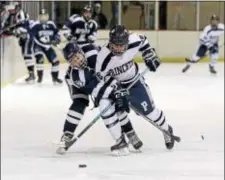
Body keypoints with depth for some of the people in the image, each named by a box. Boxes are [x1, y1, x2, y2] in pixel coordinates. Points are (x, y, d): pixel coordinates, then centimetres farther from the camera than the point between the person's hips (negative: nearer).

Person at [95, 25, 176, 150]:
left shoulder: (134, 41, -26)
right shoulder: (104, 57, -34)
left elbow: (143, 41, 1)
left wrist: (150, 56, -4)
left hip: (134, 81, 1)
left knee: (148, 109, 3)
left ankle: (167, 130, 28)